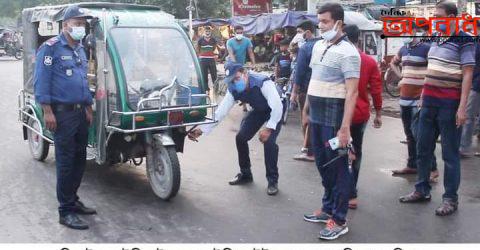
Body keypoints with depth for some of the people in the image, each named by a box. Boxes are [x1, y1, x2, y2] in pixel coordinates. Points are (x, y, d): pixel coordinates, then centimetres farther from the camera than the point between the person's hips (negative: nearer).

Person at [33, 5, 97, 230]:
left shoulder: (80, 50, 16)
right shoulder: (51, 47, -8)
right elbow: (41, 81, -14)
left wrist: (88, 108, 19)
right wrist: (47, 111, -19)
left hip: (80, 112, 8)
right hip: (62, 112, -8)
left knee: (80, 159, 11)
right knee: (66, 161, -6)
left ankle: (72, 200, 24)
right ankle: (66, 211, 0)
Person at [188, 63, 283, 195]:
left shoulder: (263, 82, -37)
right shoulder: (233, 90, -19)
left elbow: (277, 106, -37)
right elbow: (220, 112, -20)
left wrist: (269, 128, -39)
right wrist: (201, 130, -28)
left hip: (275, 110, -6)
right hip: (258, 110, 6)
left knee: (269, 141, -23)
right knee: (240, 138, -4)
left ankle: (273, 181, -7)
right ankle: (245, 174, 17)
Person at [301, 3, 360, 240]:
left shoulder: (347, 52, -14)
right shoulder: (318, 46, 11)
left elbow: (352, 92, -19)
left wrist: (345, 127, -24)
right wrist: (306, 109, 19)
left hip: (334, 116, -8)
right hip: (316, 114, 8)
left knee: (338, 167, 1)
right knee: (322, 164, 17)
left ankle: (339, 220, 10)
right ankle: (328, 208, 32)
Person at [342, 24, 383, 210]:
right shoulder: (370, 62, -3)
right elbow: (376, 90, -1)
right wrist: (378, 113, 9)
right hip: (361, 113, 3)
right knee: (356, 152, 18)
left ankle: (351, 194, 1)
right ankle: (351, 189, 29)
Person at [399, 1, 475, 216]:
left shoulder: (464, 41, -9)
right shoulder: (436, 39, 12)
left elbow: (467, 75, -13)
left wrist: (462, 107, -18)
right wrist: (424, 94, 16)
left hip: (450, 103, -7)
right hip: (429, 100, 7)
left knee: (450, 152, 1)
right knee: (423, 149, 12)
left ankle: (450, 199, 10)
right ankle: (422, 190, 25)